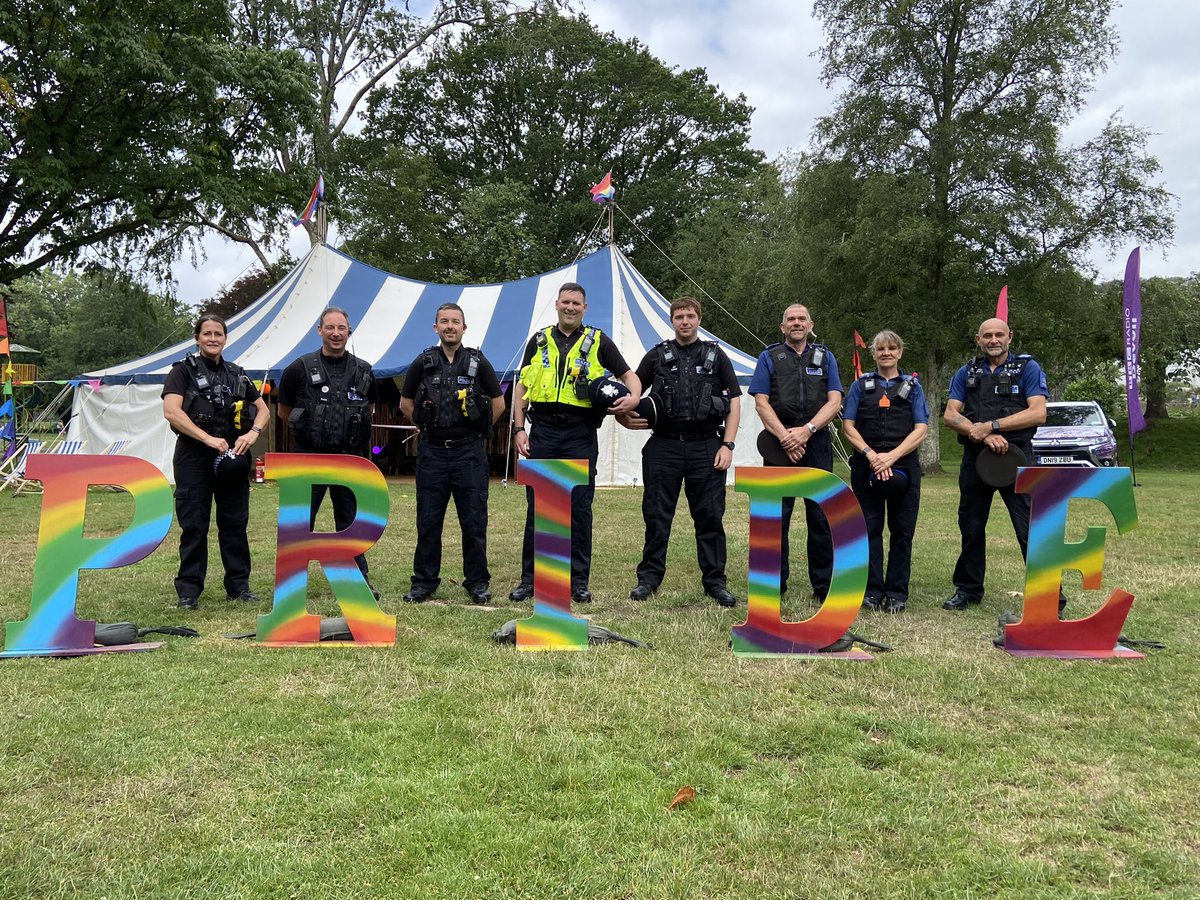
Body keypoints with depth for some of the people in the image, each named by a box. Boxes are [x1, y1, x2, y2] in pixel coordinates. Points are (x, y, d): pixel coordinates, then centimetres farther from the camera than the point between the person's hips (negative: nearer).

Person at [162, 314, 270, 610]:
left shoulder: (236, 374, 15)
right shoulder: (183, 371, 1)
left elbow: (263, 410, 17)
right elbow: (171, 411, -14)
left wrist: (253, 433, -5)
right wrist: (208, 439, -22)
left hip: (233, 457, 4)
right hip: (194, 457, -4)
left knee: (235, 523, 7)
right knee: (193, 525, 0)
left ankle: (239, 585, 16)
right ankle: (189, 590, 8)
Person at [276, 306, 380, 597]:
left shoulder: (363, 371, 6)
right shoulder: (301, 368, -2)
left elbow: (369, 408, 22)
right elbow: (284, 412, 9)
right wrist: (307, 430, 10)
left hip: (350, 457, 2)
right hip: (310, 457, -2)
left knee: (351, 519, 11)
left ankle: (360, 578, 19)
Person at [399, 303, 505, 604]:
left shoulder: (478, 362, 2)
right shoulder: (423, 363, 5)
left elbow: (498, 403, 10)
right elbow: (406, 403, 16)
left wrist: (477, 431, 9)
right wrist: (428, 427, 11)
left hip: (469, 452, -1)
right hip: (432, 452, 1)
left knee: (474, 520, 2)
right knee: (428, 521, 6)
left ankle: (477, 581, 13)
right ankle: (424, 582, 16)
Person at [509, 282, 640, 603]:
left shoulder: (598, 341, 8)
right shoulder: (539, 340, 13)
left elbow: (629, 374, 10)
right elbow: (521, 387, 13)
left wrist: (634, 397, -13)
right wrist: (519, 428, 3)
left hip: (581, 433, -1)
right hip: (543, 431, 2)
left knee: (579, 508, 1)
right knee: (537, 507, 4)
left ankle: (579, 581, 10)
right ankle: (529, 579, 12)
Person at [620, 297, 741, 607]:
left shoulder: (716, 355, 10)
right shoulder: (657, 356, 11)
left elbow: (734, 402, 7)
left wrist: (727, 445, -3)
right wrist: (627, 416, -8)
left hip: (706, 447, 0)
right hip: (664, 446, 1)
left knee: (710, 517, 2)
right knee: (657, 516, 4)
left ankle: (715, 582, 12)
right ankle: (649, 578, 15)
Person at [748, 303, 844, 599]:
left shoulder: (824, 356, 14)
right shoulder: (769, 357, 11)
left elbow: (834, 401, 3)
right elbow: (761, 403, 1)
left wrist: (806, 430, -11)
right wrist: (785, 436, -11)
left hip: (817, 443, 1)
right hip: (779, 442, -1)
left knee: (821, 516, 2)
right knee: (776, 516, 1)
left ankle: (823, 585, 9)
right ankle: (775, 582, 11)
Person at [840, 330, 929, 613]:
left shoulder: (912, 387, 12)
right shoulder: (861, 386, 12)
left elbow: (921, 430, 2)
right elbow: (848, 427, 4)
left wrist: (891, 456, -12)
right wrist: (871, 455, -11)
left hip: (904, 465, 0)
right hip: (866, 466, 0)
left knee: (902, 530, 0)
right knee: (870, 528, -1)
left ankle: (897, 592, 7)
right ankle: (872, 590, 6)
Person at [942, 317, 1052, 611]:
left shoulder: (1027, 368, 3)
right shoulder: (966, 373, 13)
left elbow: (1038, 413, -9)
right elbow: (950, 415, 2)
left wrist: (990, 426, -15)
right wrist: (982, 435, -15)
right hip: (975, 458, 4)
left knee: (1031, 529, -7)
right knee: (971, 528, 13)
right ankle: (968, 589, 26)